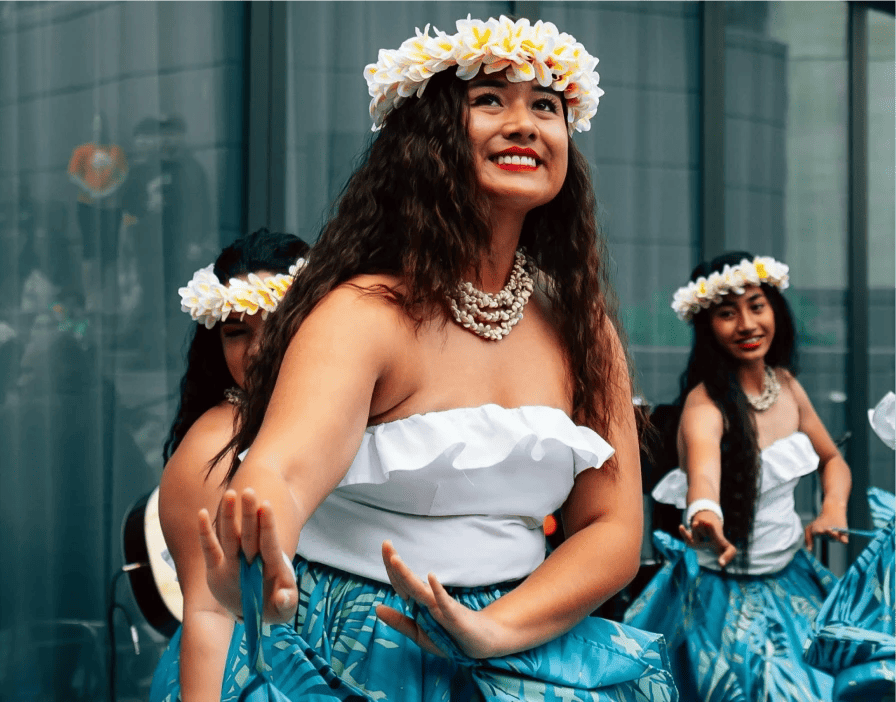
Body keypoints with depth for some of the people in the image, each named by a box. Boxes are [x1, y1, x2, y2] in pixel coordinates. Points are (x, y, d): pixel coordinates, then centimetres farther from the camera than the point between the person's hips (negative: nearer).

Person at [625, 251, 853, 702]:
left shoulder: (785, 383, 0)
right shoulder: (706, 403, -21)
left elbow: (832, 459, 16)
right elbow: (704, 465, -43)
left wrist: (834, 508, -6)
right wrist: (705, 512, -66)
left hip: (791, 578, 6)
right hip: (726, 593, -6)